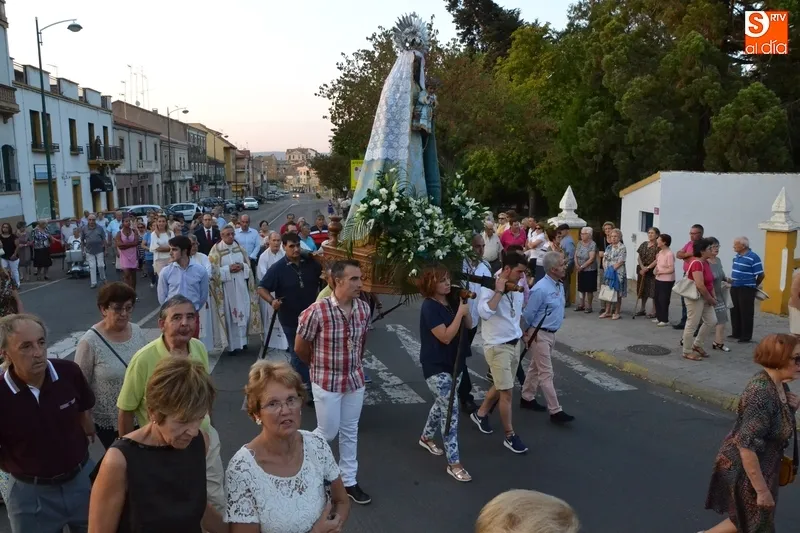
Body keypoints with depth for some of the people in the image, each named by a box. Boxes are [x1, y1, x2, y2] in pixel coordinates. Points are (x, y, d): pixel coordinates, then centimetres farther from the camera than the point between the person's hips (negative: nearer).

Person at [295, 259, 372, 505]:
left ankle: (349, 481, 30)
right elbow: (300, 347, -9)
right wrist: (318, 366, 7)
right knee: (328, 432, 7)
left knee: (350, 432, 15)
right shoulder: (317, 311, -23)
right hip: (327, 381, -4)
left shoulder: (364, 309, -7)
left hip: (355, 379, 5)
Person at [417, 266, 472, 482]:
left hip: (453, 363, 8)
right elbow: (446, 337, -24)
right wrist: (460, 312, -22)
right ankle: (454, 463, -4)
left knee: (442, 404, 23)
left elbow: (469, 326, 6)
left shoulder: (450, 302, 4)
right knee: (450, 411, -11)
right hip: (436, 367, -8)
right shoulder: (429, 307, -19)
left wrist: (465, 305, -8)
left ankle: (426, 437, 47)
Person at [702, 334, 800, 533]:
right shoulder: (761, 394, -31)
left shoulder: (779, 385, -2)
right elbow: (746, 446, -31)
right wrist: (762, 490, -25)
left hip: (761, 466, 9)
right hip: (745, 471, -9)